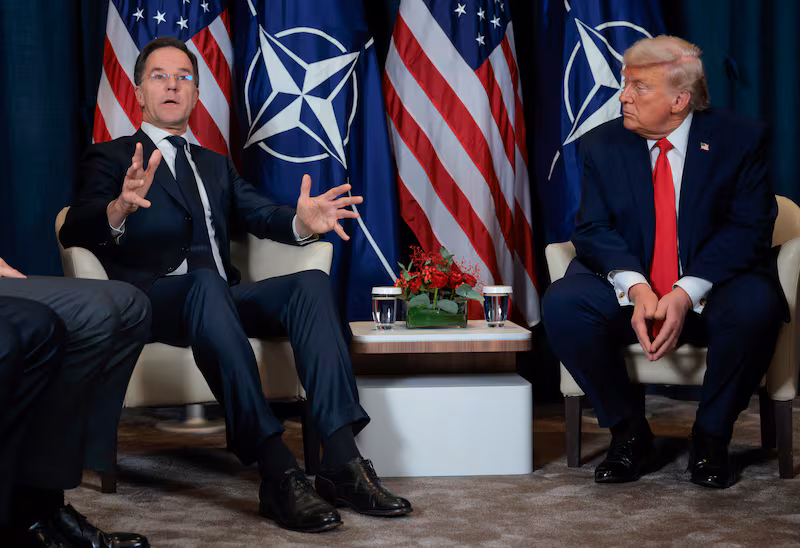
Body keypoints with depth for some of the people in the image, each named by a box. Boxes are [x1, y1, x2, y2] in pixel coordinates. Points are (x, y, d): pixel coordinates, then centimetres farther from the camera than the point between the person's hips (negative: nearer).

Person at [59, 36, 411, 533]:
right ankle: (278, 473, -45)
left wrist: (302, 221, -14)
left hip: (220, 298, 5)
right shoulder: (111, 159, 12)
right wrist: (119, 208, -31)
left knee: (312, 283, -22)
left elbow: (261, 214, 11)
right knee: (206, 284, -38)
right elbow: (74, 232, -7)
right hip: (152, 301, -5)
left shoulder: (216, 166, 29)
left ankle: (342, 463, -34)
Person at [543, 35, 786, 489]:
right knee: (563, 304, -27)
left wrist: (687, 293, -24)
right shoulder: (603, 145, 3)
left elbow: (750, 228, -10)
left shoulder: (741, 139, -3)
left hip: (711, 291, -2)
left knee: (757, 305, -35)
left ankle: (711, 437, -10)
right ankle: (630, 432, -7)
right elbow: (593, 229, -3)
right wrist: (636, 287, -24)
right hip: (630, 292, 2)